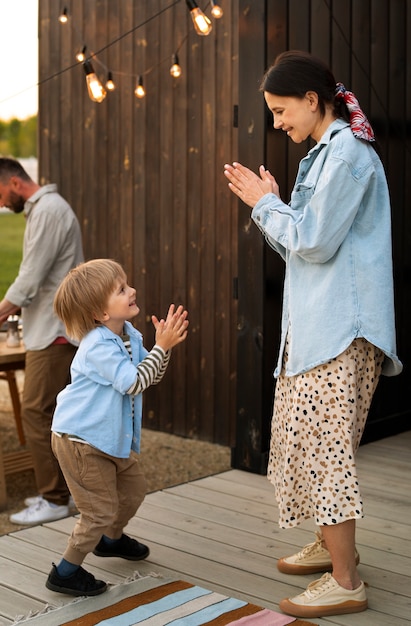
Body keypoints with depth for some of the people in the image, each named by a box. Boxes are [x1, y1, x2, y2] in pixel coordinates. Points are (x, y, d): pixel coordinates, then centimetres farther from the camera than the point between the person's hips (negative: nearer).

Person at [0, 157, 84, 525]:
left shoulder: (48, 211, -15)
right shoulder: (44, 208, 18)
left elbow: (31, 277, -19)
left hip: (54, 331, -10)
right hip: (54, 328, 10)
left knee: (37, 411, -8)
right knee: (52, 412, 12)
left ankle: (54, 499, -1)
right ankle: (59, 489, 20)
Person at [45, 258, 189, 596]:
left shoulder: (129, 335, 2)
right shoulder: (98, 347, -27)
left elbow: (152, 377, 6)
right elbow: (133, 383, -32)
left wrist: (164, 346, -11)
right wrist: (161, 346, -29)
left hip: (112, 438, 10)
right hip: (80, 441, -10)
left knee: (134, 486, 24)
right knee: (100, 510, -4)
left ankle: (112, 539, 50)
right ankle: (66, 573, 12)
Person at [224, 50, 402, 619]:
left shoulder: (348, 153, -12)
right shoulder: (327, 155, 19)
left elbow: (315, 242, -17)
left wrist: (265, 203, -5)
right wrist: (267, 202, 8)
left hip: (340, 329, -10)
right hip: (312, 323, 10)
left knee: (322, 444, -10)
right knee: (301, 437, 16)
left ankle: (345, 583, -4)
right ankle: (332, 543, 31)